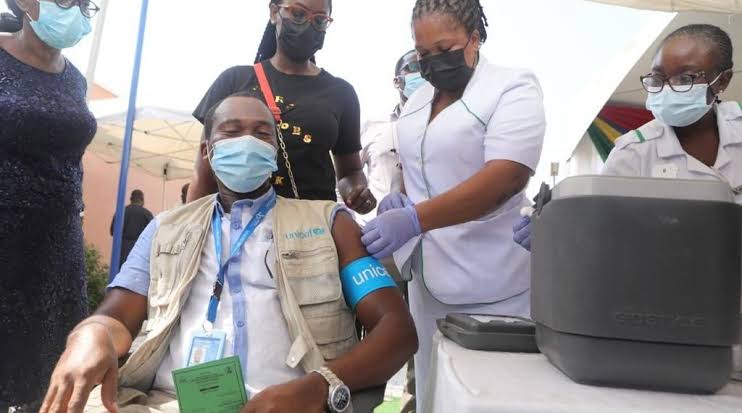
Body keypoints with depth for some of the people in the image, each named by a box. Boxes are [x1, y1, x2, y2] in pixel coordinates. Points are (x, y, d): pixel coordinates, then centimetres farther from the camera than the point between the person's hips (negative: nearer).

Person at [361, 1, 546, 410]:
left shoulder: (514, 86, -9)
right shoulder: (417, 100, 11)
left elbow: (506, 177, -23)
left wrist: (414, 219, -31)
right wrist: (399, 198, 1)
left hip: (492, 286, -6)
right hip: (428, 276, 6)